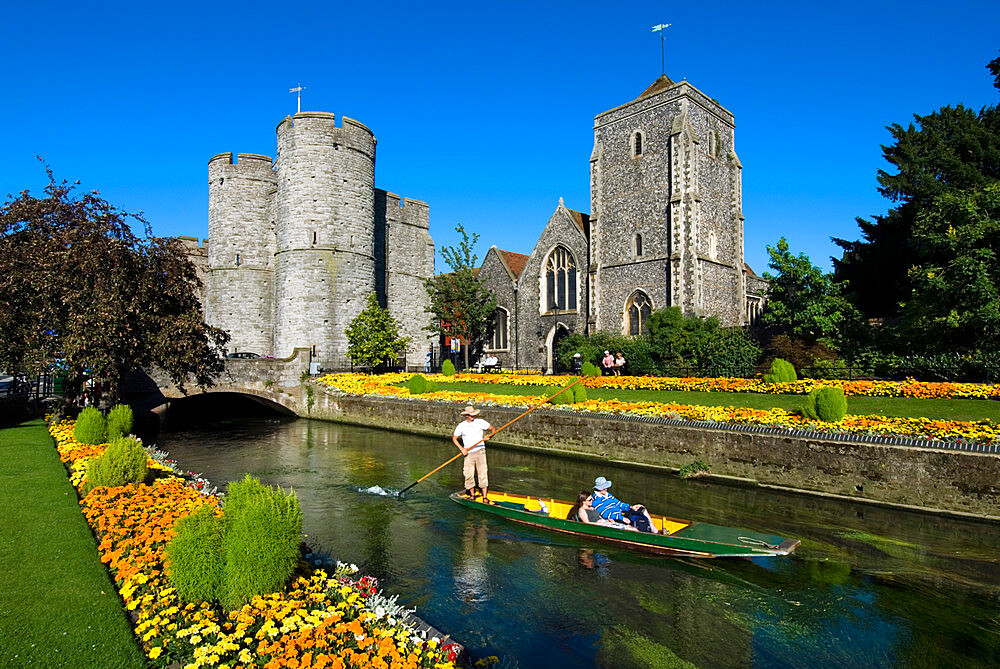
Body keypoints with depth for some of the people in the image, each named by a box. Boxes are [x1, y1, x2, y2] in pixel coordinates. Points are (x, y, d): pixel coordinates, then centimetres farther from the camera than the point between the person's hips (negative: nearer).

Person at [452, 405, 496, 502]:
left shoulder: (480, 422, 0)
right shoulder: (461, 426, 3)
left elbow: (493, 429, 5)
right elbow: (454, 438, 10)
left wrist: (489, 436, -16)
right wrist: (461, 449, -3)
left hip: (480, 451, -1)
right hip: (468, 453, 1)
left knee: (483, 474, -7)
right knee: (468, 475, -1)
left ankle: (485, 497, -4)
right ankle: (471, 495, 18)